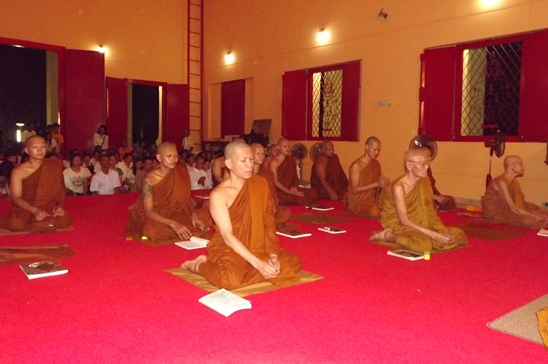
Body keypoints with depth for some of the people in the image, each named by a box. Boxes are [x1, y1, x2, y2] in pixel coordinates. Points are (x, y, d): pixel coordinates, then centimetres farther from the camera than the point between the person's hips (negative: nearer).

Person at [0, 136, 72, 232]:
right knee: (16, 224, -36)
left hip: (49, 210, 3)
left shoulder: (54, 167, 1)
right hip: (26, 210, -3)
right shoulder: (18, 171, -6)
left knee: (65, 219, -29)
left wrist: (60, 206, -15)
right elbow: (16, 198, -9)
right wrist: (34, 210, -27)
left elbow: (61, 189, 4)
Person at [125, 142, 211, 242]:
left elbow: (186, 200, 0)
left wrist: (193, 215, -22)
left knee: (205, 214, -13)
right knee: (151, 230, -38)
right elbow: (148, 211, -22)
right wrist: (173, 224, -36)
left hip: (176, 214, 4)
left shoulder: (180, 173, -6)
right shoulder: (150, 179, -19)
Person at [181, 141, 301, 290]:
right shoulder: (218, 195, -17)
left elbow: (268, 222, -2)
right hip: (228, 248, -5)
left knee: (293, 262, -9)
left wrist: (272, 254, -16)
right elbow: (228, 236, -22)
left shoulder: (260, 184, -1)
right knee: (232, 280, -34)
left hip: (256, 246, 6)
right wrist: (258, 263, -30)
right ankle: (199, 265, -3)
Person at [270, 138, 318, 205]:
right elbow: (275, 181, -10)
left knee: (313, 192, -19)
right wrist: (289, 191, -19)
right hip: (279, 192, -6)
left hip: (291, 190, 6)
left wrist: (295, 187, -4)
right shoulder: (274, 162, -2)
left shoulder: (292, 161, 17)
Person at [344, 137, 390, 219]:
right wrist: (376, 184, -23)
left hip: (372, 199, 7)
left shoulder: (376, 164, 7)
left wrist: (384, 183, -13)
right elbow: (355, 189, -18)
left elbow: (379, 184, 12)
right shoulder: (356, 165, -15)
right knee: (375, 212, -32)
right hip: (358, 201, -7)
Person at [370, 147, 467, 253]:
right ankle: (388, 236, -10)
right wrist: (435, 235, -27)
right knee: (424, 244, -37)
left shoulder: (425, 181, 0)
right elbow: (404, 221, -24)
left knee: (459, 235, -2)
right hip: (398, 226, -8)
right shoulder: (399, 187, -23)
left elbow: (431, 212, 3)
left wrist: (443, 231, -13)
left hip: (418, 224, 8)